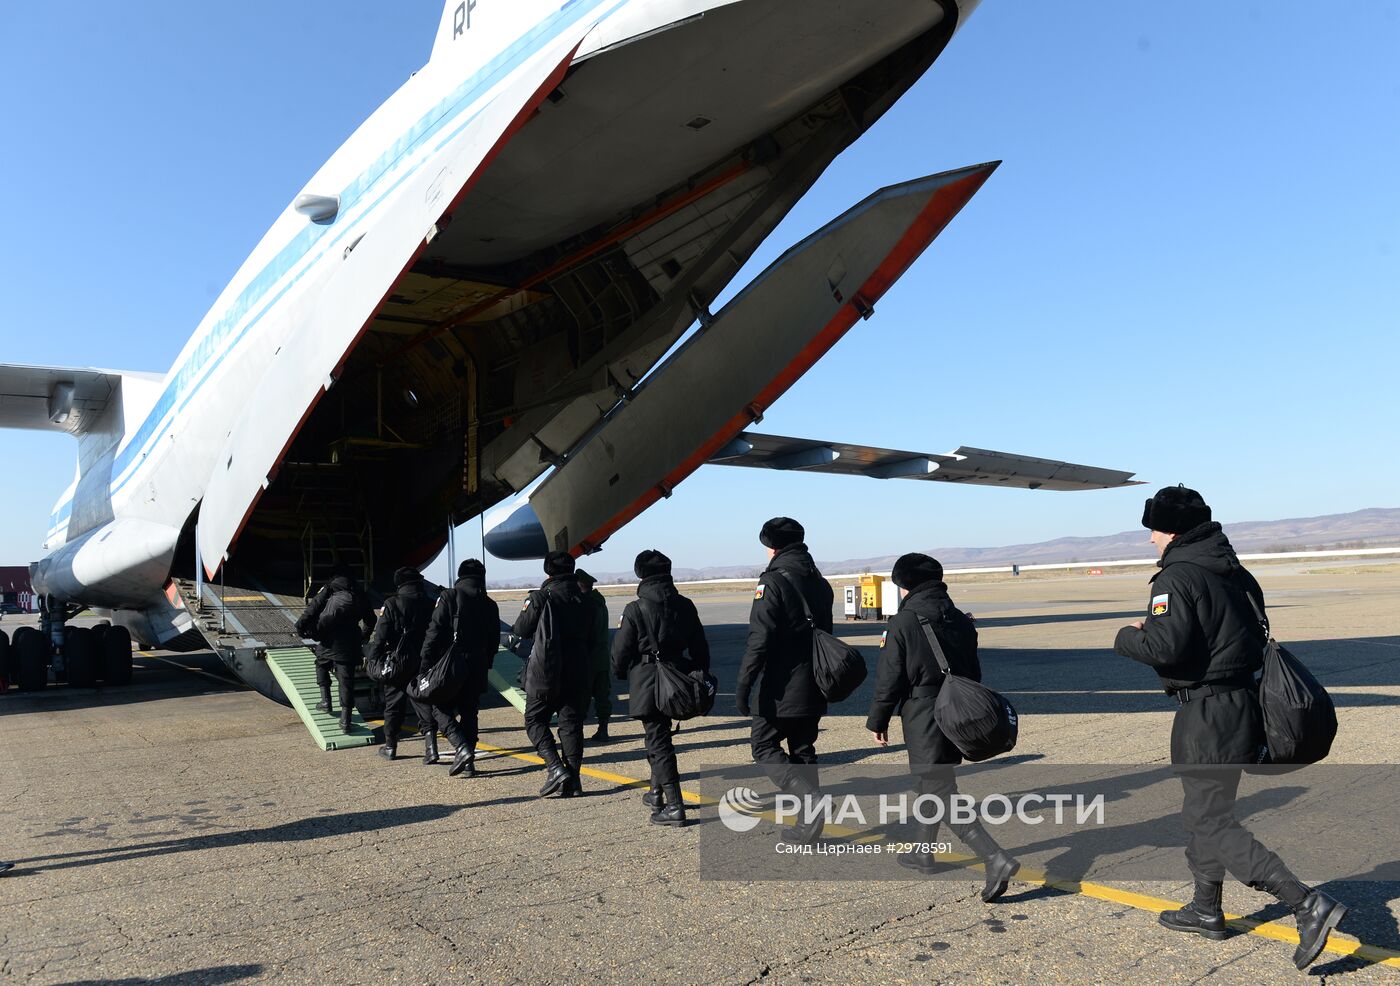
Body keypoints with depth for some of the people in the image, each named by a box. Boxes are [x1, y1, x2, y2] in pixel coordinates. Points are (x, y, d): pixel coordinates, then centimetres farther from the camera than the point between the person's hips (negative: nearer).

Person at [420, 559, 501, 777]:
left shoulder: (449, 597, -5)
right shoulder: (489, 604, 9)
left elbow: (434, 633, -11)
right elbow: (494, 641, 13)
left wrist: (425, 666, -8)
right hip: (477, 669, 4)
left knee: (439, 708, 5)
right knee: (470, 713, 12)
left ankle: (463, 748, -13)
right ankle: (469, 762, 11)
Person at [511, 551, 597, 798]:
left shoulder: (540, 597, -8)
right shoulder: (583, 600, 7)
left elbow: (522, 630, -3)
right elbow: (592, 638, 12)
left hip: (545, 671, -4)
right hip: (577, 674, 4)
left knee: (535, 720, 7)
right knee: (571, 722, 9)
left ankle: (556, 768, -9)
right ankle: (573, 780, 7)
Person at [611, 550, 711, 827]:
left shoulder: (635, 609, -11)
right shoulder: (685, 606, 2)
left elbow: (621, 651, -6)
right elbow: (699, 646, 7)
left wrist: (620, 673, 14)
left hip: (647, 685, -5)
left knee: (658, 742, -1)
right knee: (660, 736, 23)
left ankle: (674, 806, -4)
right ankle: (657, 792, 33)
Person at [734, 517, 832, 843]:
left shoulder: (774, 582, -13)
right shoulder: (820, 583, 12)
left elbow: (759, 640, -19)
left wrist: (744, 684, -16)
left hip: (782, 689, -8)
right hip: (813, 687, 8)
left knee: (764, 745, 4)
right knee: (803, 749, 15)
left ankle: (809, 796, -14)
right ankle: (809, 823, 18)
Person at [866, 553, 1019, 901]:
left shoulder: (903, 623, -14)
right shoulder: (961, 620, 7)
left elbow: (889, 679, -12)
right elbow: (973, 673, 14)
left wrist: (878, 721, 0)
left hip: (923, 723, -8)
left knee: (943, 794, -5)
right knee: (931, 784, 23)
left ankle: (996, 859, -16)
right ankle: (924, 852, 36)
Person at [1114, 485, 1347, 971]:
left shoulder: (1177, 576, -17)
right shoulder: (1233, 571, 11)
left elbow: (1165, 647, -27)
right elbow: (1255, 632, 18)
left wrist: (1127, 637, -6)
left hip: (1206, 714, -10)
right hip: (1243, 704, 10)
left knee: (1212, 822, -2)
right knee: (1203, 810, 21)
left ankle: (1309, 905, -8)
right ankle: (1205, 911, 32)